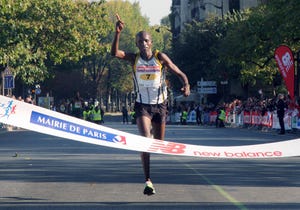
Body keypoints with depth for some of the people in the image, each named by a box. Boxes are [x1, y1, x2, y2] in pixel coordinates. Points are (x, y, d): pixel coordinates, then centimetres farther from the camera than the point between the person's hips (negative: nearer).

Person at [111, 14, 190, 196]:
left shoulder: (160, 57, -5)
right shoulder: (134, 58, -3)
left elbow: (179, 73, -4)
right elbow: (114, 53, -19)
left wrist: (186, 85, -26)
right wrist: (118, 33, -33)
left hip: (160, 105, 1)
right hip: (143, 105, -1)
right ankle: (148, 180, -18)